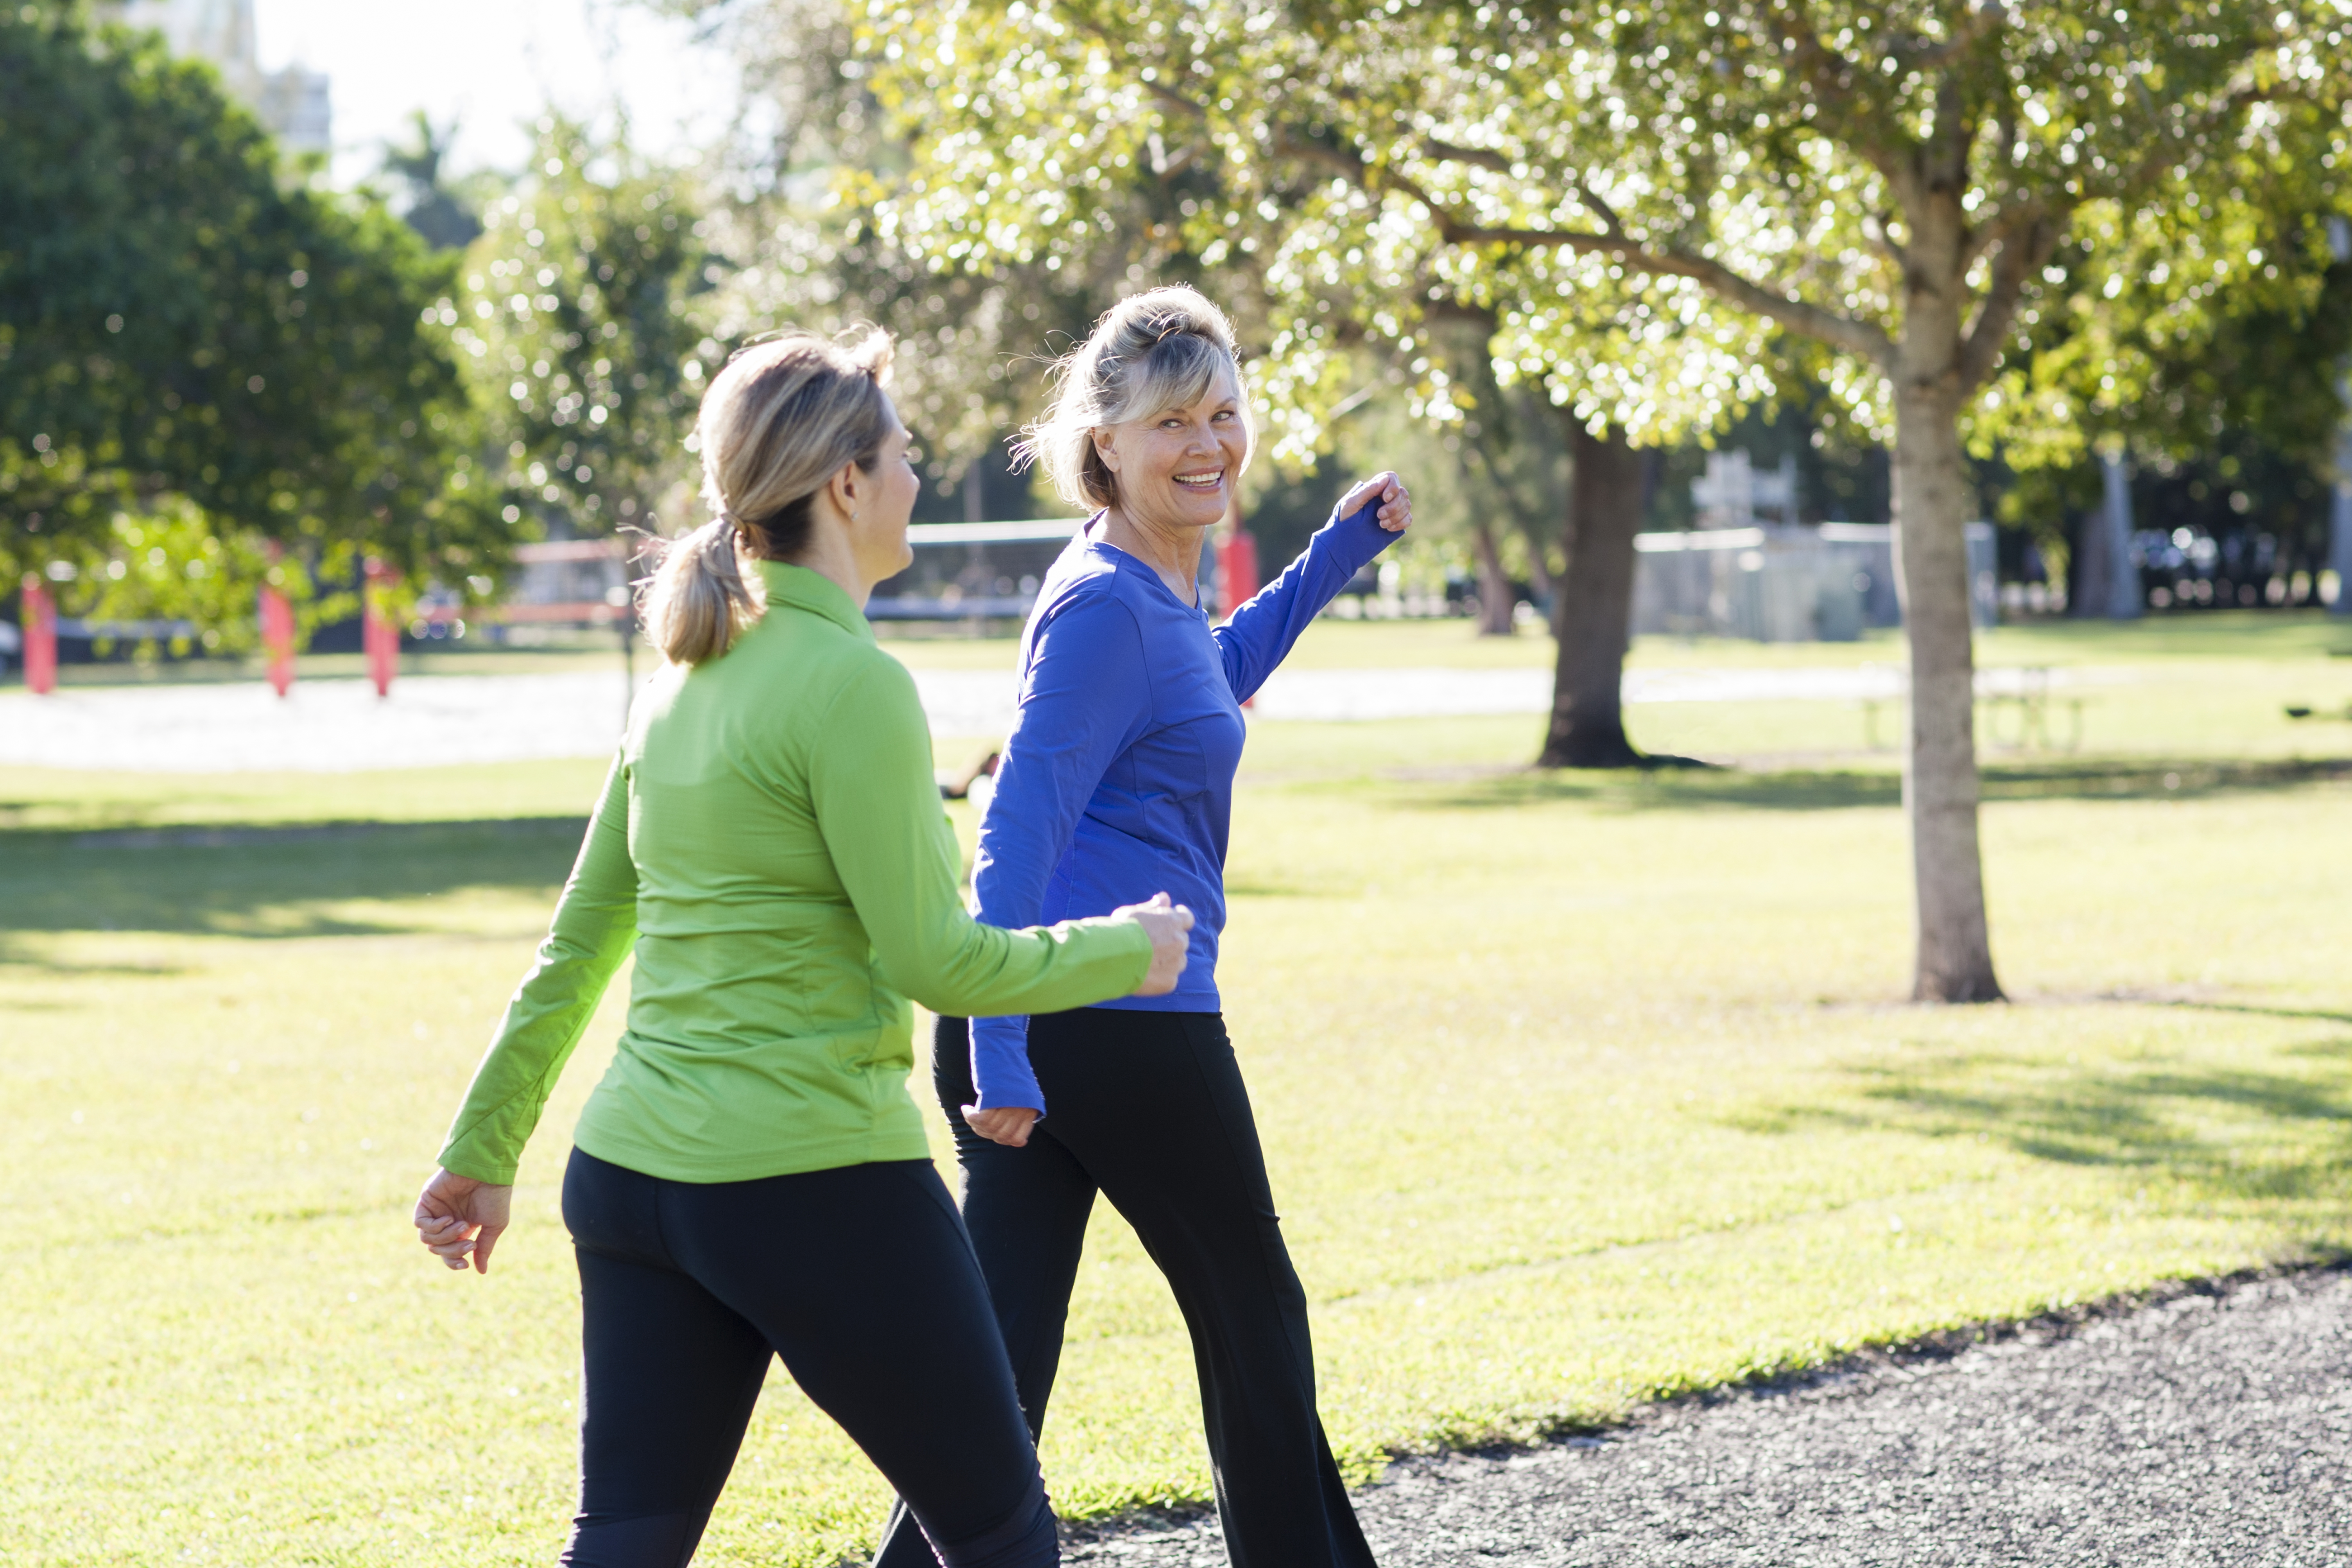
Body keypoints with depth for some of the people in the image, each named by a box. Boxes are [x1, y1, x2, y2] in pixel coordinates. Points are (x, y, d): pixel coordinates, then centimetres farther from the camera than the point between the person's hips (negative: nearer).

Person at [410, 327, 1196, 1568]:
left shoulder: (685, 675, 11)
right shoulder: (851, 684, -13)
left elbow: (577, 944, 15)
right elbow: (934, 961, -13)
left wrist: (483, 1151, 21)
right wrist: (1120, 952, 2)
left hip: (630, 1173, 8)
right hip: (819, 1186, -8)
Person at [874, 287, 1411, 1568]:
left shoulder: (1148, 587, 15)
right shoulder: (1106, 608, -14)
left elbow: (1209, 684, 39)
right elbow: (1016, 834, -21)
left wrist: (1334, 555, 31)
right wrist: (1001, 1056, -27)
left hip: (1027, 1034, 9)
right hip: (1124, 1025, -9)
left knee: (999, 1369, 3)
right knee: (1254, 1318, 11)